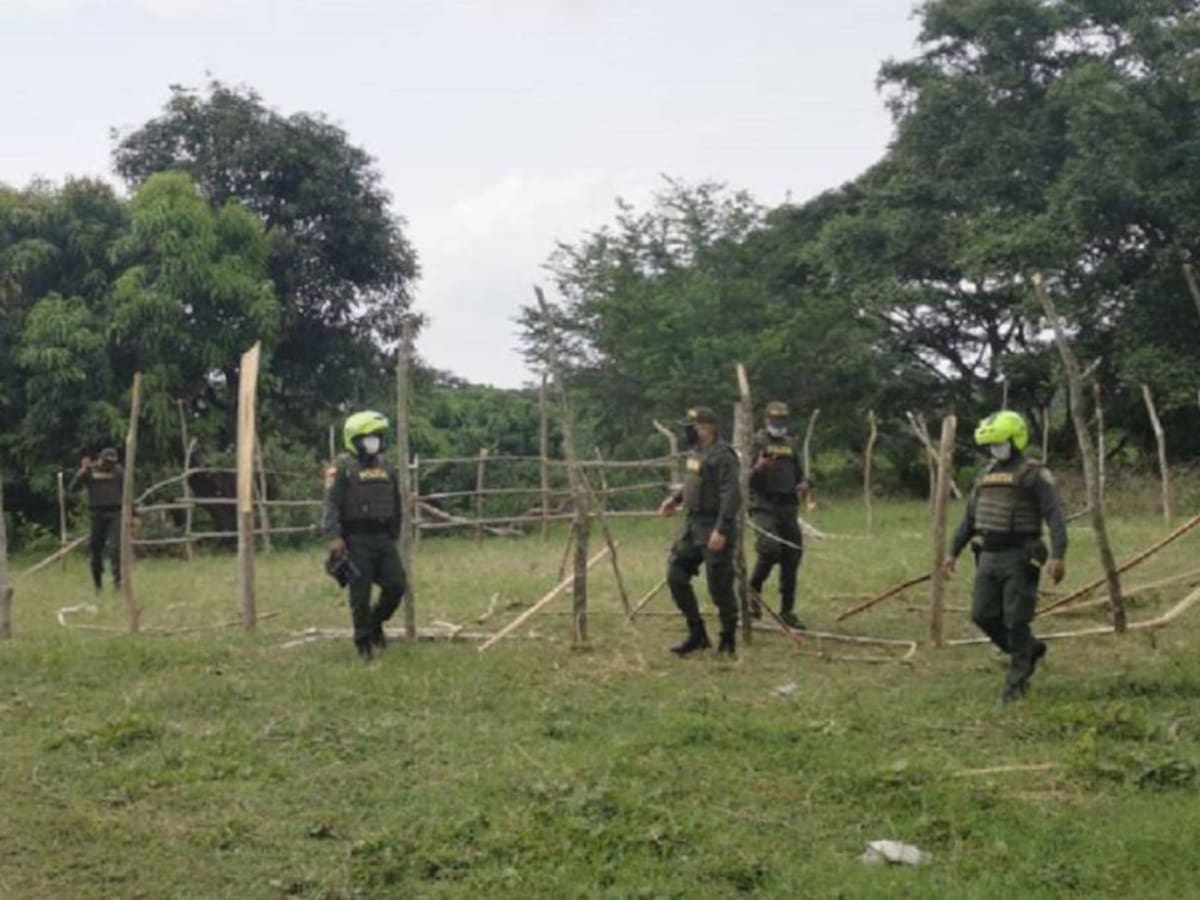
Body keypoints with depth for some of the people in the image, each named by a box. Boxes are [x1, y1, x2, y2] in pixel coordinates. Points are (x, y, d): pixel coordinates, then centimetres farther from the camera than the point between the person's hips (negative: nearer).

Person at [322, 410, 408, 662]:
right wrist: (334, 537, -22)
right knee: (361, 594, -1)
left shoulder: (386, 468, 13)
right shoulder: (343, 467, -6)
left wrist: (394, 535, 20)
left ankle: (376, 622, 26)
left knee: (396, 585, 0)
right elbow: (332, 505, -13)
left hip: (384, 538, 5)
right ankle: (364, 642, 12)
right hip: (356, 540, -5)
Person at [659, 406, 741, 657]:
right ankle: (697, 634, 19)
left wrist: (721, 530, -28)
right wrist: (676, 499, 18)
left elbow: (732, 495, -23)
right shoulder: (696, 452, 11)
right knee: (676, 576, 8)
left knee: (719, 587, -2)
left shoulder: (722, 455, -17)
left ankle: (728, 641, 13)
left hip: (713, 529, -9)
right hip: (692, 524, 9)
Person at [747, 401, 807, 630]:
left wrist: (802, 484, 0)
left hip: (788, 507, 5)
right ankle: (754, 590, -1)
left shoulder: (792, 445, 15)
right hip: (764, 506, -5)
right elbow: (748, 478, -6)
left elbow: (799, 474, 23)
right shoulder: (758, 442, 0)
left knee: (791, 558, 2)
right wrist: (759, 467, -27)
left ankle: (787, 611, 10)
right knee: (769, 548, -25)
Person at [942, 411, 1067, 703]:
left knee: (1016, 621, -4)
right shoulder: (987, 475, 14)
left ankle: (1017, 681, 8)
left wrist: (1057, 555, -29)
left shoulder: (1034, 474, -9)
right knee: (984, 615, 5)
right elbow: (969, 518, 21)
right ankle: (1030, 650, 26)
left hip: (1019, 558, -7)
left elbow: (1055, 517, -17)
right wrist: (953, 552, 19)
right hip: (989, 557, 7)